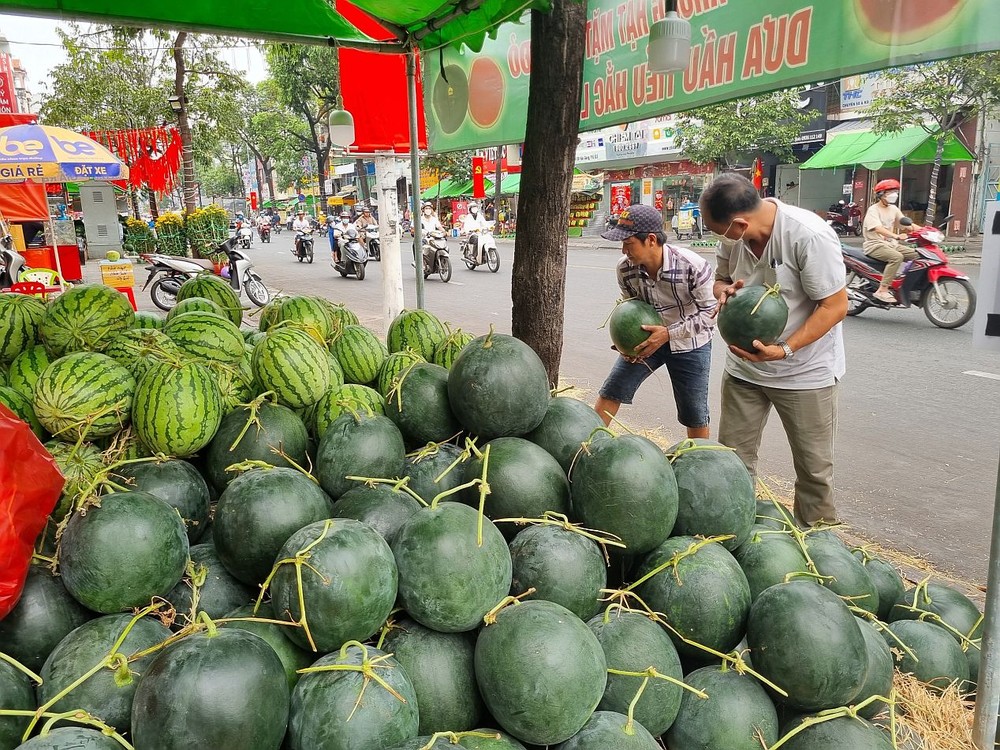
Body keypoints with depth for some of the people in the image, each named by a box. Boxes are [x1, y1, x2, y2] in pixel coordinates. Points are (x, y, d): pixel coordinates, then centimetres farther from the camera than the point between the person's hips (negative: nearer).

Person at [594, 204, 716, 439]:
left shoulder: (693, 266, -28)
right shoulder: (625, 268, -15)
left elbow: (710, 313, -20)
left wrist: (668, 333, -30)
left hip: (689, 344, -3)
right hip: (647, 339, 4)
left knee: (695, 417, 5)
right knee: (610, 393, -2)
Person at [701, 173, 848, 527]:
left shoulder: (809, 236, -25)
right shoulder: (733, 236, -7)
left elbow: (835, 305, -19)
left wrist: (785, 350, -28)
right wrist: (725, 290, -15)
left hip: (804, 373, -5)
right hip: (743, 366, 5)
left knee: (814, 469, 9)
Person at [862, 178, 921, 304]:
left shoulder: (893, 209, 14)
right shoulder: (873, 210, -10)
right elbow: (878, 229, -26)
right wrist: (896, 236, -41)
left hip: (891, 244, 8)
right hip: (875, 245, -8)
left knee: (917, 255, -6)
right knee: (897, 257, -33)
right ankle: (882, 291, -33)